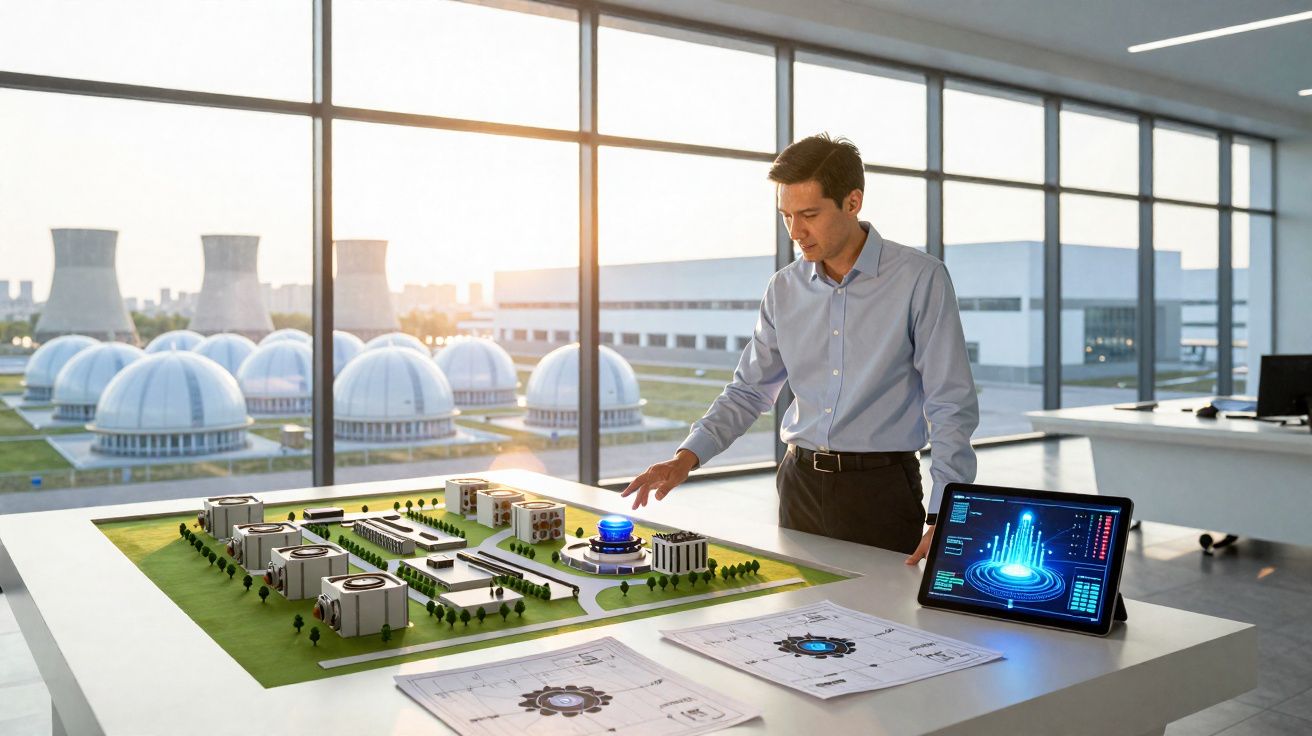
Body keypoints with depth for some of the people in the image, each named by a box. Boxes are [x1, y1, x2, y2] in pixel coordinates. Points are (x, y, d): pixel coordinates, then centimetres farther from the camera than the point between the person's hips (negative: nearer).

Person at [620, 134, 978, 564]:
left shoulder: (919, 279, -10)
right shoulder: (785, 289, 4)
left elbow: (951, 407, -11)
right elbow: (748, 391, 10)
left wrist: (944, 518, -18)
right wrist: (687, 458, -4)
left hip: (880, 486, -4)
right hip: (801, 485, 4)